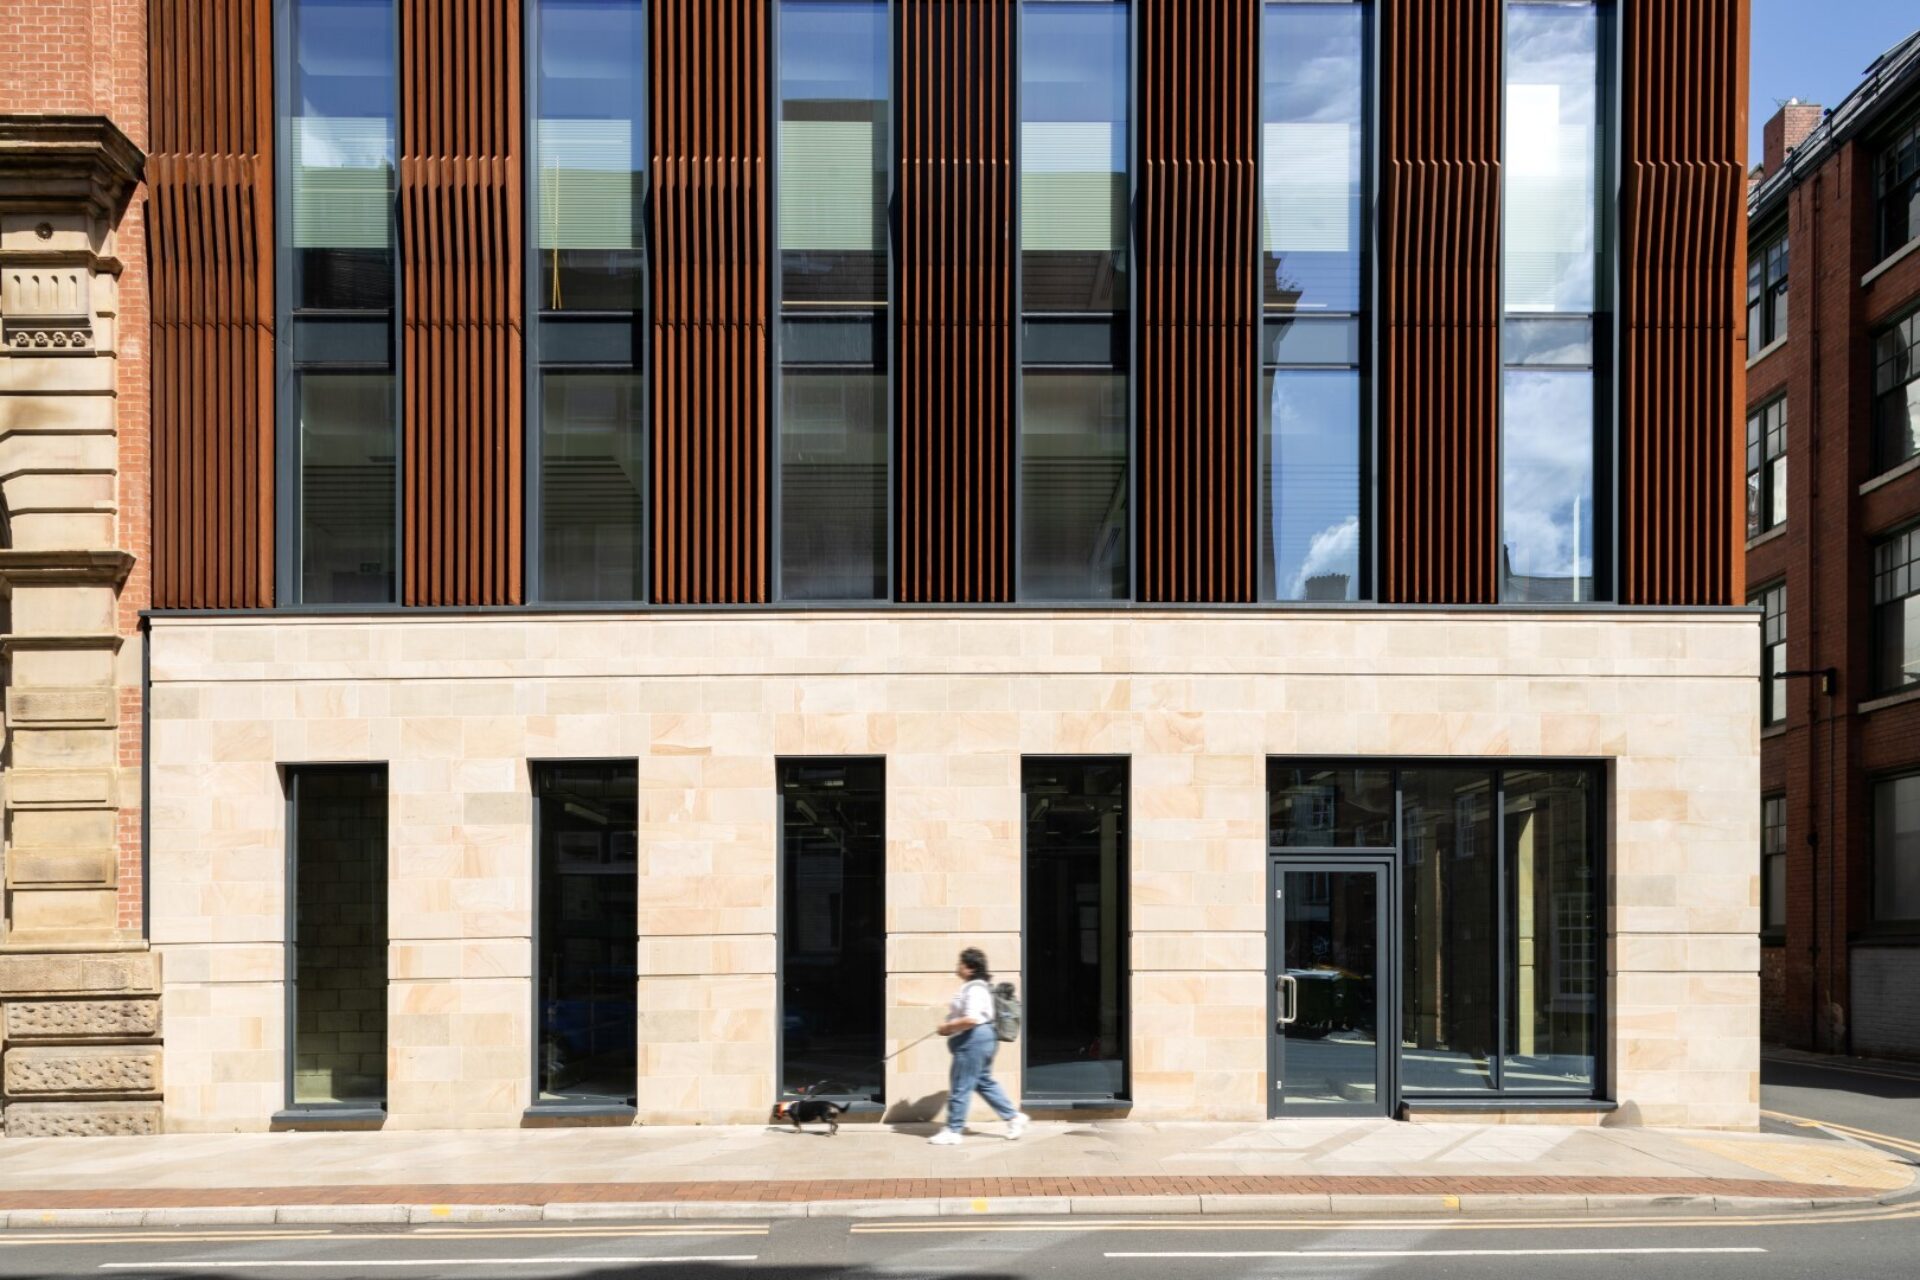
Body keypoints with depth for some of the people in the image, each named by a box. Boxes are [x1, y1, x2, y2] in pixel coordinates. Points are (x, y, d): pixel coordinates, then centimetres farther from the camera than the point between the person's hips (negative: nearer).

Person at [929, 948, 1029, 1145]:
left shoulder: (975, 990, -19)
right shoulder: (970, 987, 15)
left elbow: (971, 1019, -28)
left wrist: (948, 1027, -18)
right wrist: (949, 1027, 15)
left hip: (974, 1040, -12)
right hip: (976, 1040, 12)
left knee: (960, 1086, -5)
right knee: (984, 1082, 18)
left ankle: (952, 1131, 1)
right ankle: (1014, 1117, 21)